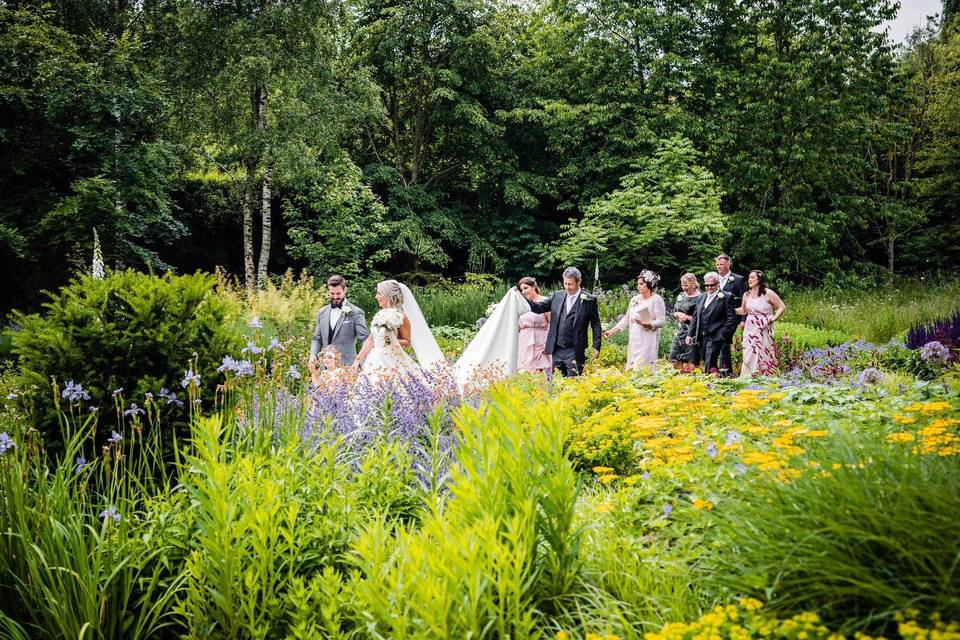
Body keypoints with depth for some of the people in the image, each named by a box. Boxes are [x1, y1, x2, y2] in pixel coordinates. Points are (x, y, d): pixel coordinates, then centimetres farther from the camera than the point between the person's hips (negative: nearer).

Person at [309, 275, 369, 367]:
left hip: (346, 366, -5)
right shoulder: (322, 312, 14)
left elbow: (364, 339, -6)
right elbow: (317, 339, 17)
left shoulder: (356, 313, -3)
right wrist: (313, 355, -2)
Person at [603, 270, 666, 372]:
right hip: (634, 340, 6)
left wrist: (645, 323, -21)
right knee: (631, 368, 2)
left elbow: (661, 322, -9)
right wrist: (611, 331, 11)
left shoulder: (657, 299, -4)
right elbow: (626, 319, 17)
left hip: (648, 341, -6)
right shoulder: (635, 299, 13)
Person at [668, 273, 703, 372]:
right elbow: (674, 313, 17)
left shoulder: (699, 298, -10)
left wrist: (687, 317, -13)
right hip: (680, 331, 7)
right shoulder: (681, 296, 12)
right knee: (676, 360, 8)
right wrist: (679, 315, -4)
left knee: (691, 362, -2)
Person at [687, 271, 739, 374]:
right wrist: (690, 334, 10)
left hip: (715, 337, -7)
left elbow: (732, 318, -7)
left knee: (710, 366, -14)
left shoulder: (726, 297, -3)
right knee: (705, 365, 12)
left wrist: (723, 334, -14)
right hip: (701, 338, 7)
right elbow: (695, 318, 18)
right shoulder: (701, 298, 18)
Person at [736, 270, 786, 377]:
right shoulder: (747, 295, 9)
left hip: (764, 329, -4)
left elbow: (782, 307, 0)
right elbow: (743, 310, 21)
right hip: (750, 328, 4)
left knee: (763, 353, -5)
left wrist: (774, 318, -13)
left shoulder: (768, 293, -5)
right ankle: (748, 378, 2)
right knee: (749, 353, -2)